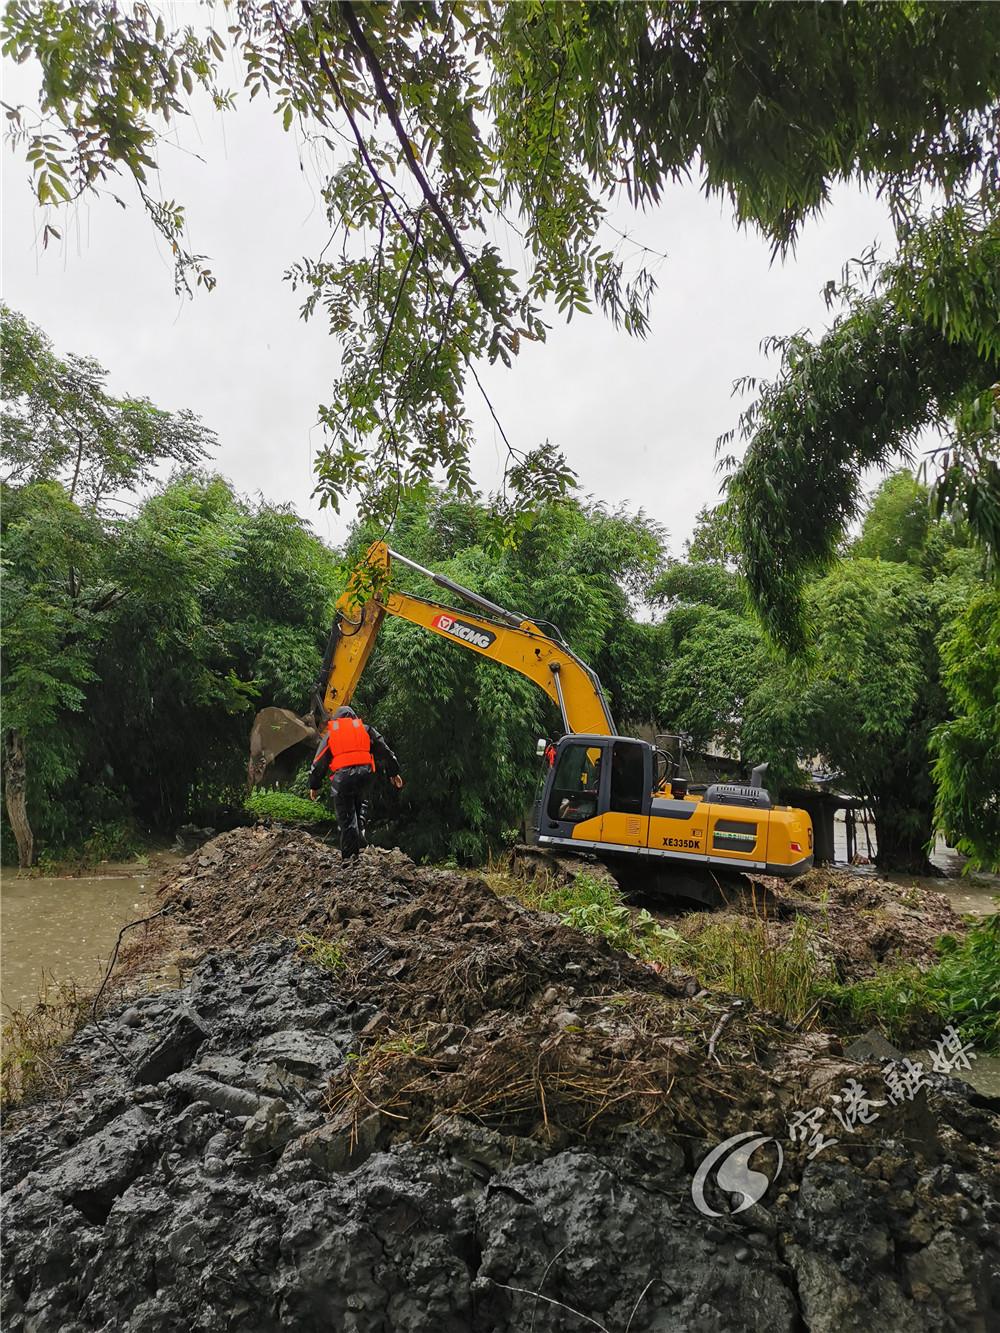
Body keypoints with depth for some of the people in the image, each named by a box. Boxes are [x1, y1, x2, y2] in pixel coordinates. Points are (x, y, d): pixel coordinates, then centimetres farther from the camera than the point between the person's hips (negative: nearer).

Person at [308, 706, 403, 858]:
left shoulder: (330, 733, 16)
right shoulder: (366, 729, 17)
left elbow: (319, 762, 16)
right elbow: (384, 751, 17)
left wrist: (314, 786, 23)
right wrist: (393, 773, 24)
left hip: (342, 778, -1)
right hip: (365, 774, 1)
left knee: (346, 818, 4)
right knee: (361, 805, 24)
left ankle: (349, 856, 2)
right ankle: (360, 842, 5)